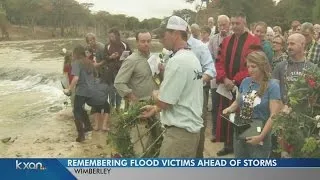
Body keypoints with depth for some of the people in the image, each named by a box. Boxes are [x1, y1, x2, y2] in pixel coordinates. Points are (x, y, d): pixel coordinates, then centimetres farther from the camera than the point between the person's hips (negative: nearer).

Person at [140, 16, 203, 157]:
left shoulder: (177, 61, -19)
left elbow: (163, 102, -17)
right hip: (191, 127, 9)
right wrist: (155, 109, 20)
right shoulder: (192, 58, 10)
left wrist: (155, 95, 5)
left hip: (180, 131, -9)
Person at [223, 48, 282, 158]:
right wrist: (230, 108, -4)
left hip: (259, 136, -5)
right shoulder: (245, 82, 3)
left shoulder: (272, 86, -13)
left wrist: (261, 136, -23)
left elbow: (274, 115, -17)